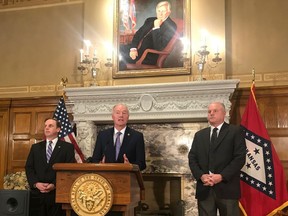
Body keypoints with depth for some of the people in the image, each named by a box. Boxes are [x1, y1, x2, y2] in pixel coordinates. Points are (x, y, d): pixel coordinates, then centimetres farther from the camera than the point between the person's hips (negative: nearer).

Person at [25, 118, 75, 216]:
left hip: (57, 193, -3)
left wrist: (55, 185, -13)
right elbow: (29, 168, 9)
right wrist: (36, 183, -8)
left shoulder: (67, 147, 5)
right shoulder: (35, 147, 16)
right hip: (37, 192, 3)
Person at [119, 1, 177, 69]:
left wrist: (156, 27, -17)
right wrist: (133, 48, -7)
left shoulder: (171, 26, -9)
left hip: (150, 56, -8)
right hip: (137, 48, 8)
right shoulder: (150, 20, 14)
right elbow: (138, 34, 11)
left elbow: (159, 47, -18)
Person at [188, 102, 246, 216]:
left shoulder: (235, 131, 3)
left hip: (226, 187, -3)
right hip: (204, 189, 4)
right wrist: (201, 176, -7)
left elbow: (240, 157, -6)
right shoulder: (199, 135, 17)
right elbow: (192, 158, 10)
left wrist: (222, 176, -14)